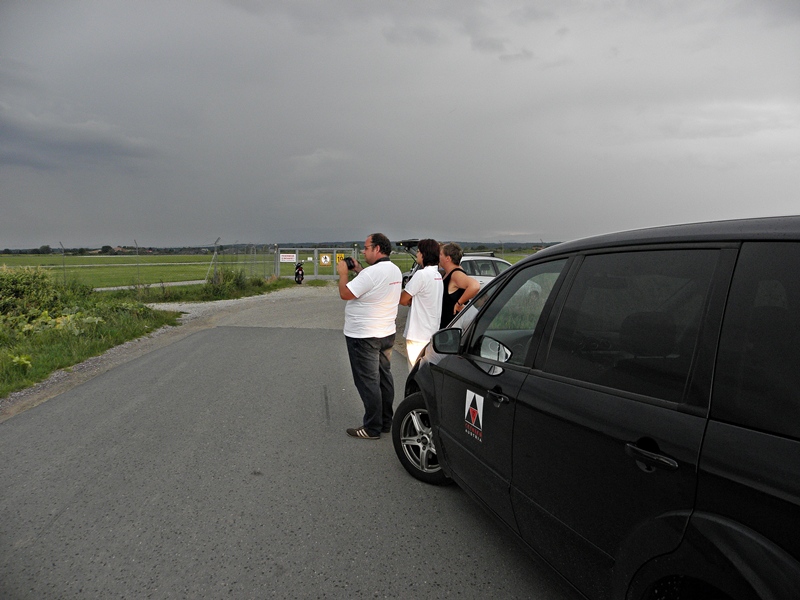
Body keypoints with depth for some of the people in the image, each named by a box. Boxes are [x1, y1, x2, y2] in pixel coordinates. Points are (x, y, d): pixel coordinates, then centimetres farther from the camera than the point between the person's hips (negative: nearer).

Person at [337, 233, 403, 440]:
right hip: (387, 334, 9)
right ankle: (386, 422, 27)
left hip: (364, 336, -9)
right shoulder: (395, 270, 6)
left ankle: (372, 428, 8)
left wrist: (343, 273, -4)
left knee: (367, 382, 0)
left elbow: (345, 294, -19)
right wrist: (358, 270, 15)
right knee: (384, 378, 16)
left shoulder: (372, 272, -23)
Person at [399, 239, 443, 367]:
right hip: (432, 331, 9)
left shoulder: (422, 274, -19)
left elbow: (402, 299, -13)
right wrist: (410, 300, -1)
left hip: (418, 335, -9)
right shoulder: (437, 275, 10)